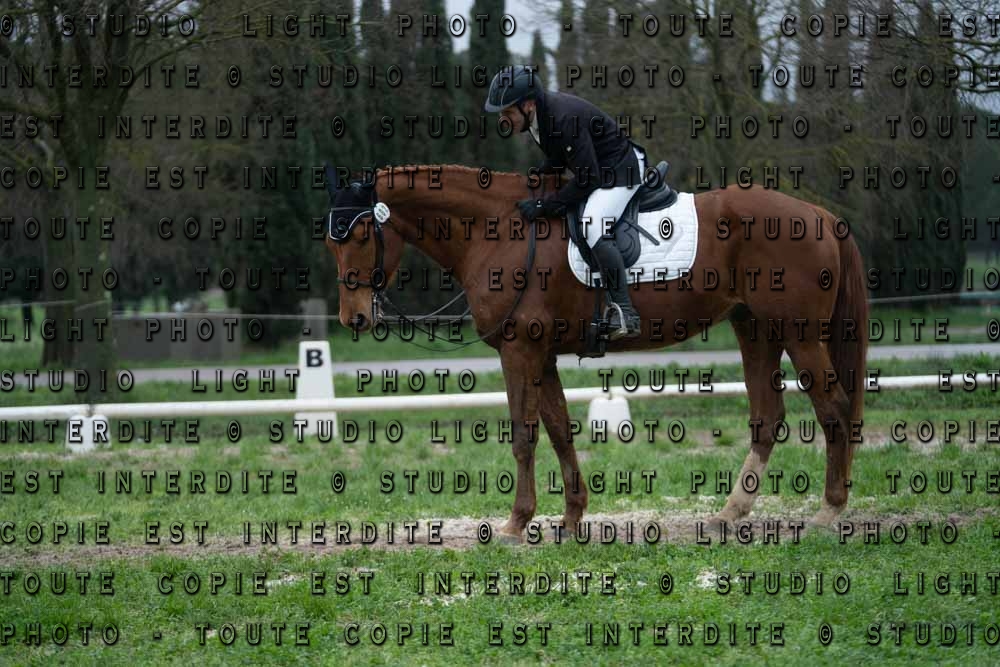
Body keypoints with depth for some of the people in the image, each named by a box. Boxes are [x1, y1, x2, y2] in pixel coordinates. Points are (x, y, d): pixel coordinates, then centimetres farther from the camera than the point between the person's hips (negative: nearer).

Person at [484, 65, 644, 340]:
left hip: (621, 168, -11)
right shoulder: (538, 116, -2)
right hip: (592, 168, 11)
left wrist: (542, 205, -28)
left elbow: (587, 180, -29)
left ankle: (624, 315, -29)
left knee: (593, 228, -30)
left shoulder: (565, 118, -31)